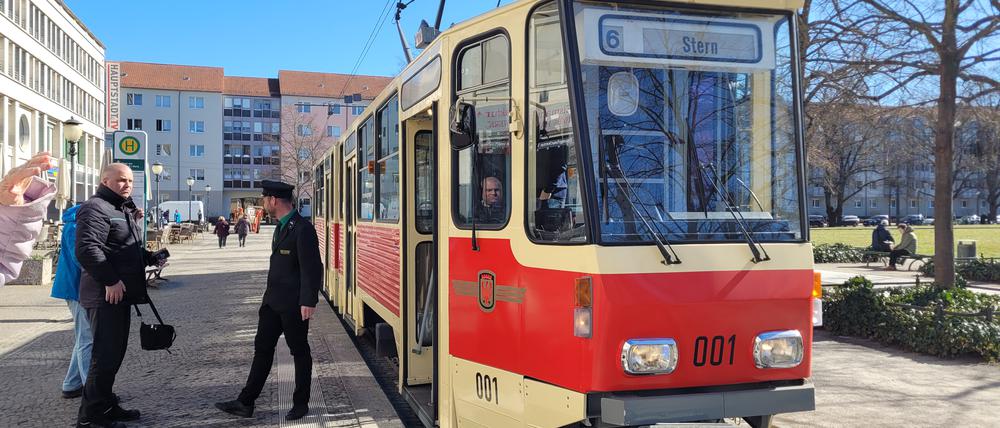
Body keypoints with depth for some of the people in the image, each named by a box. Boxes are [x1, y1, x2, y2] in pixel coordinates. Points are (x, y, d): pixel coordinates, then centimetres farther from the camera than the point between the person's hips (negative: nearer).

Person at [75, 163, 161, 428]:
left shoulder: (123, 209, 21)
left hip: (120, 294, 10)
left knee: (114, 353, 16)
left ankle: (106, 406, 26)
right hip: (106, 295, -10)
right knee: (106, 354, -8)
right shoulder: (96, 209, -12)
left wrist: (150, 257, 12)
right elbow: (87, 249, -24)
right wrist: (110, 281, -25)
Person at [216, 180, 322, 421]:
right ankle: (245, 403, 16)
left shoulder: (303, 229, -18)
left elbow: (311, 268, -21)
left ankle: (300, 404, 18)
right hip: (273, 301, 9)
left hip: (294, 305, -9)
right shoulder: (281, 227, 13)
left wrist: (309, 302, -23)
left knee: (300, 352, 5)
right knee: (262, 349, 10)